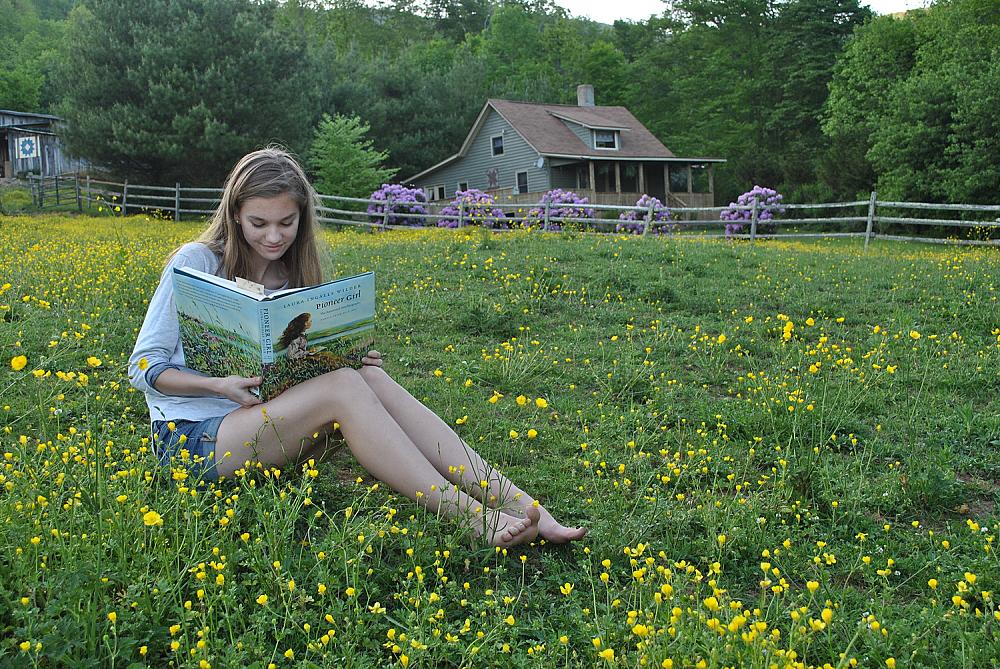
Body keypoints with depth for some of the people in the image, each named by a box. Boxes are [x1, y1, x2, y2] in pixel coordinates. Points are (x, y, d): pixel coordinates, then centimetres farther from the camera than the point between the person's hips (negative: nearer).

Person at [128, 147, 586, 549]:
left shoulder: (290, 273, 9)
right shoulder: (197, 262, -8)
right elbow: (143, 368, -8)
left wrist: (349, 359, -9)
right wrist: (219, 385, -25)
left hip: (265, 425, 5)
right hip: (191, 436, -5)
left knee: (369, 377, -24)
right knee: (342, 387, -30)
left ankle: (518, 503, -33)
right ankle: (472, 518, -38)